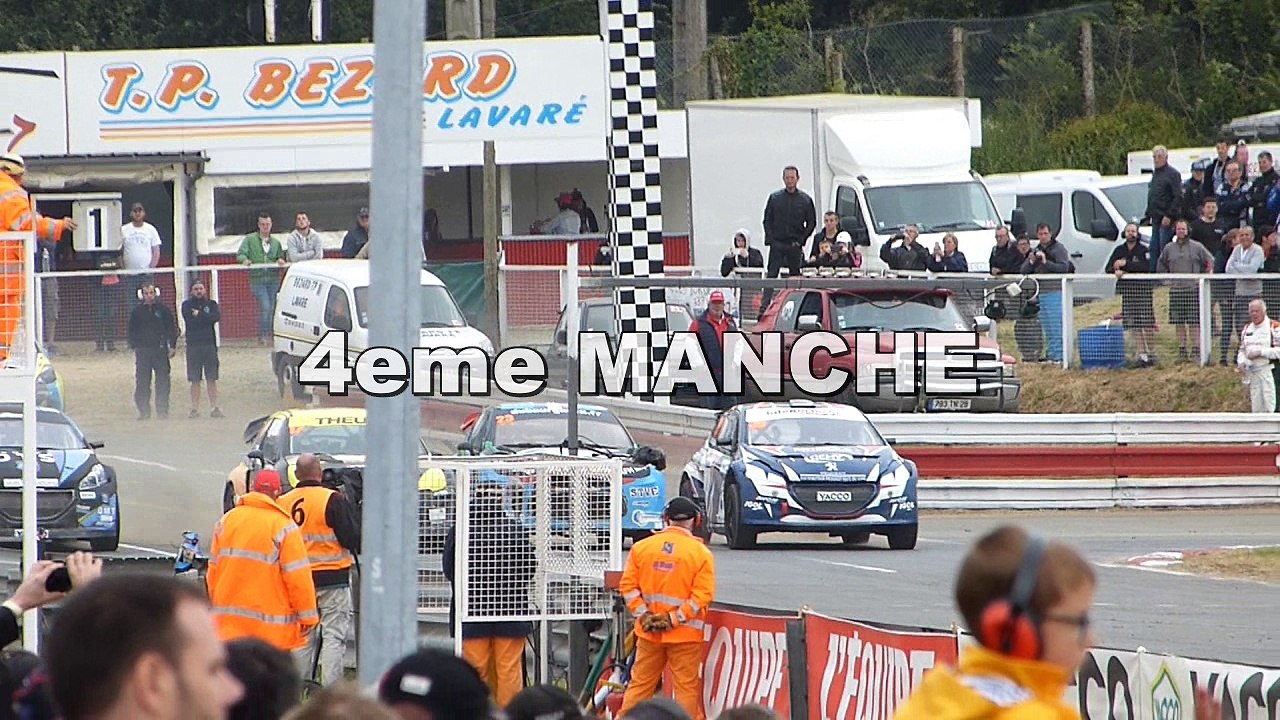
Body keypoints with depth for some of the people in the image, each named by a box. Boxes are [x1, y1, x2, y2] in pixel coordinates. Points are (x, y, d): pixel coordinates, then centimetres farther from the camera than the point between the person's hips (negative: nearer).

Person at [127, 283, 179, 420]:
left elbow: (172, 329, 8)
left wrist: (172, 346, 0)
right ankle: (143, 410, 4)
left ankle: (162, 410, 4)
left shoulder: (163, 310, 6)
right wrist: (134, 346, -1)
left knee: (162, 381, -2)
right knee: (142, 383, -2)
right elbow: (132, 331, 11)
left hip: (160, 350, 0)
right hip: (142, 351, 1)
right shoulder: (137, 312, 8)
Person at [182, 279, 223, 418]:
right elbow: (189, 321, -10)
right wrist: (206, 318, -6)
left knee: (212, 379, 0)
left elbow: (216, 317, -9)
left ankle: (215, 407, 3)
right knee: (195, 380, 0)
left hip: (209, 344, 1)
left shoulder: (211, 304, 9)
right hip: (193, 345, -1)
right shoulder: (187, 305, 6)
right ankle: (195, 409, 2)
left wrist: (199, 315, -9)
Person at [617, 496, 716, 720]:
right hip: (685, 635, -3)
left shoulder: (642, 547, 1)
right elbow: (702, 595, -12)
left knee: (640, 683, 10)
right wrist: (674, 619, -11)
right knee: (687, 688, 3)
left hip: (648, 634, 3)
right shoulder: (701, 554, -7)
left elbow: (628, 586, -1)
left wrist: (644, 615, -3)